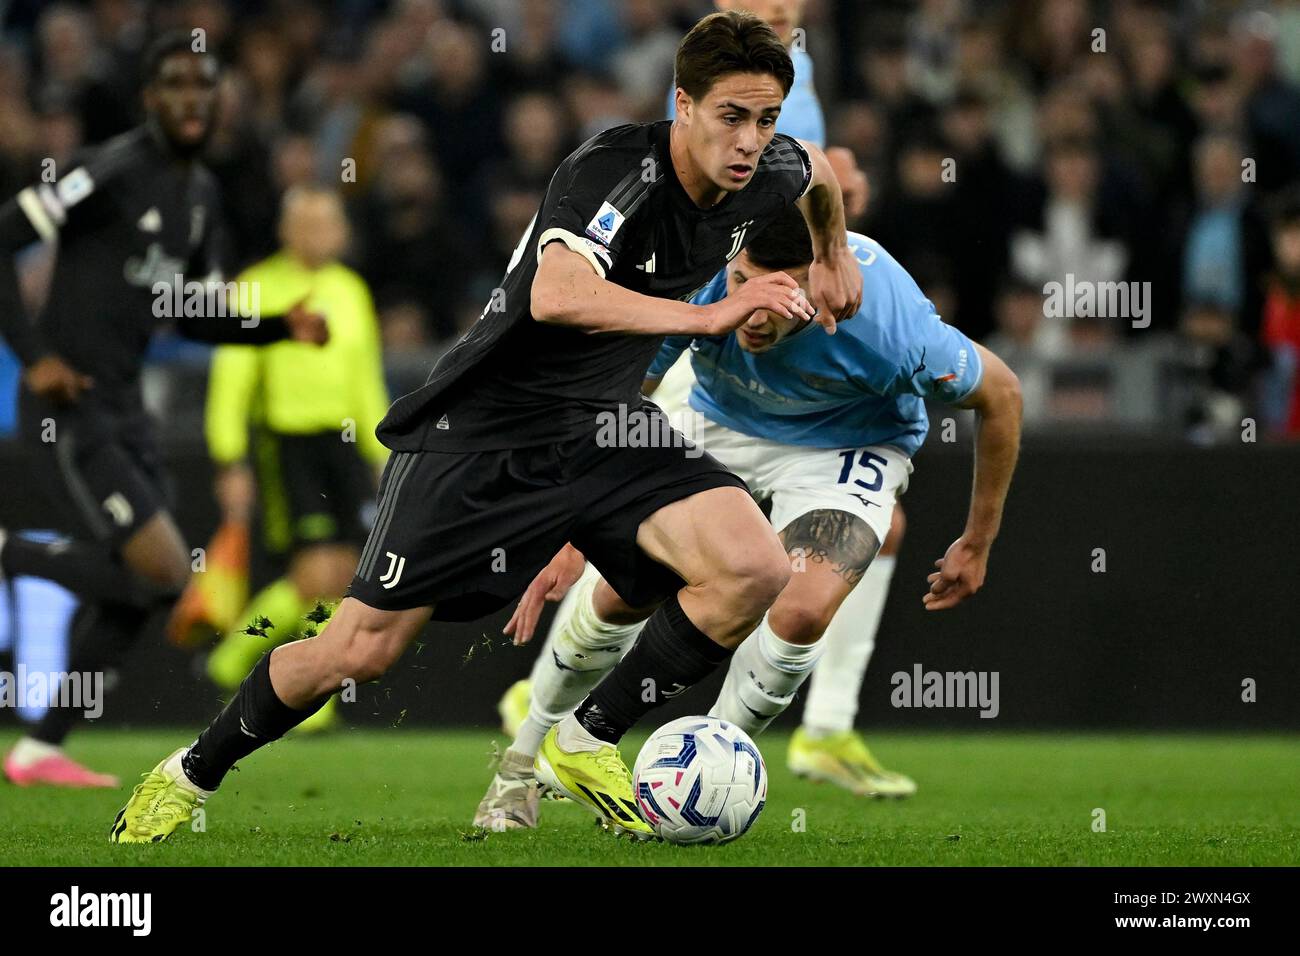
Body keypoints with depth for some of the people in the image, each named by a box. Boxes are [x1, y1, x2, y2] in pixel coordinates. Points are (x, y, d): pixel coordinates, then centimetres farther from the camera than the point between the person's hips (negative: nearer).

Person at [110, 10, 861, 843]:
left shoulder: (764, 172, -5)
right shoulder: (615, 170, -26)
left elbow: (818, 169, 23)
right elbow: (557, 295, -46)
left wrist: (833, 253, 28)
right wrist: (708, 316, -48)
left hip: (606, 429, 6)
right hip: (486, 430, -6)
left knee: (755, 568, -20)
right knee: (360, 649, -4)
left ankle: (592, 744, -1)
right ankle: (194, 773, 23)